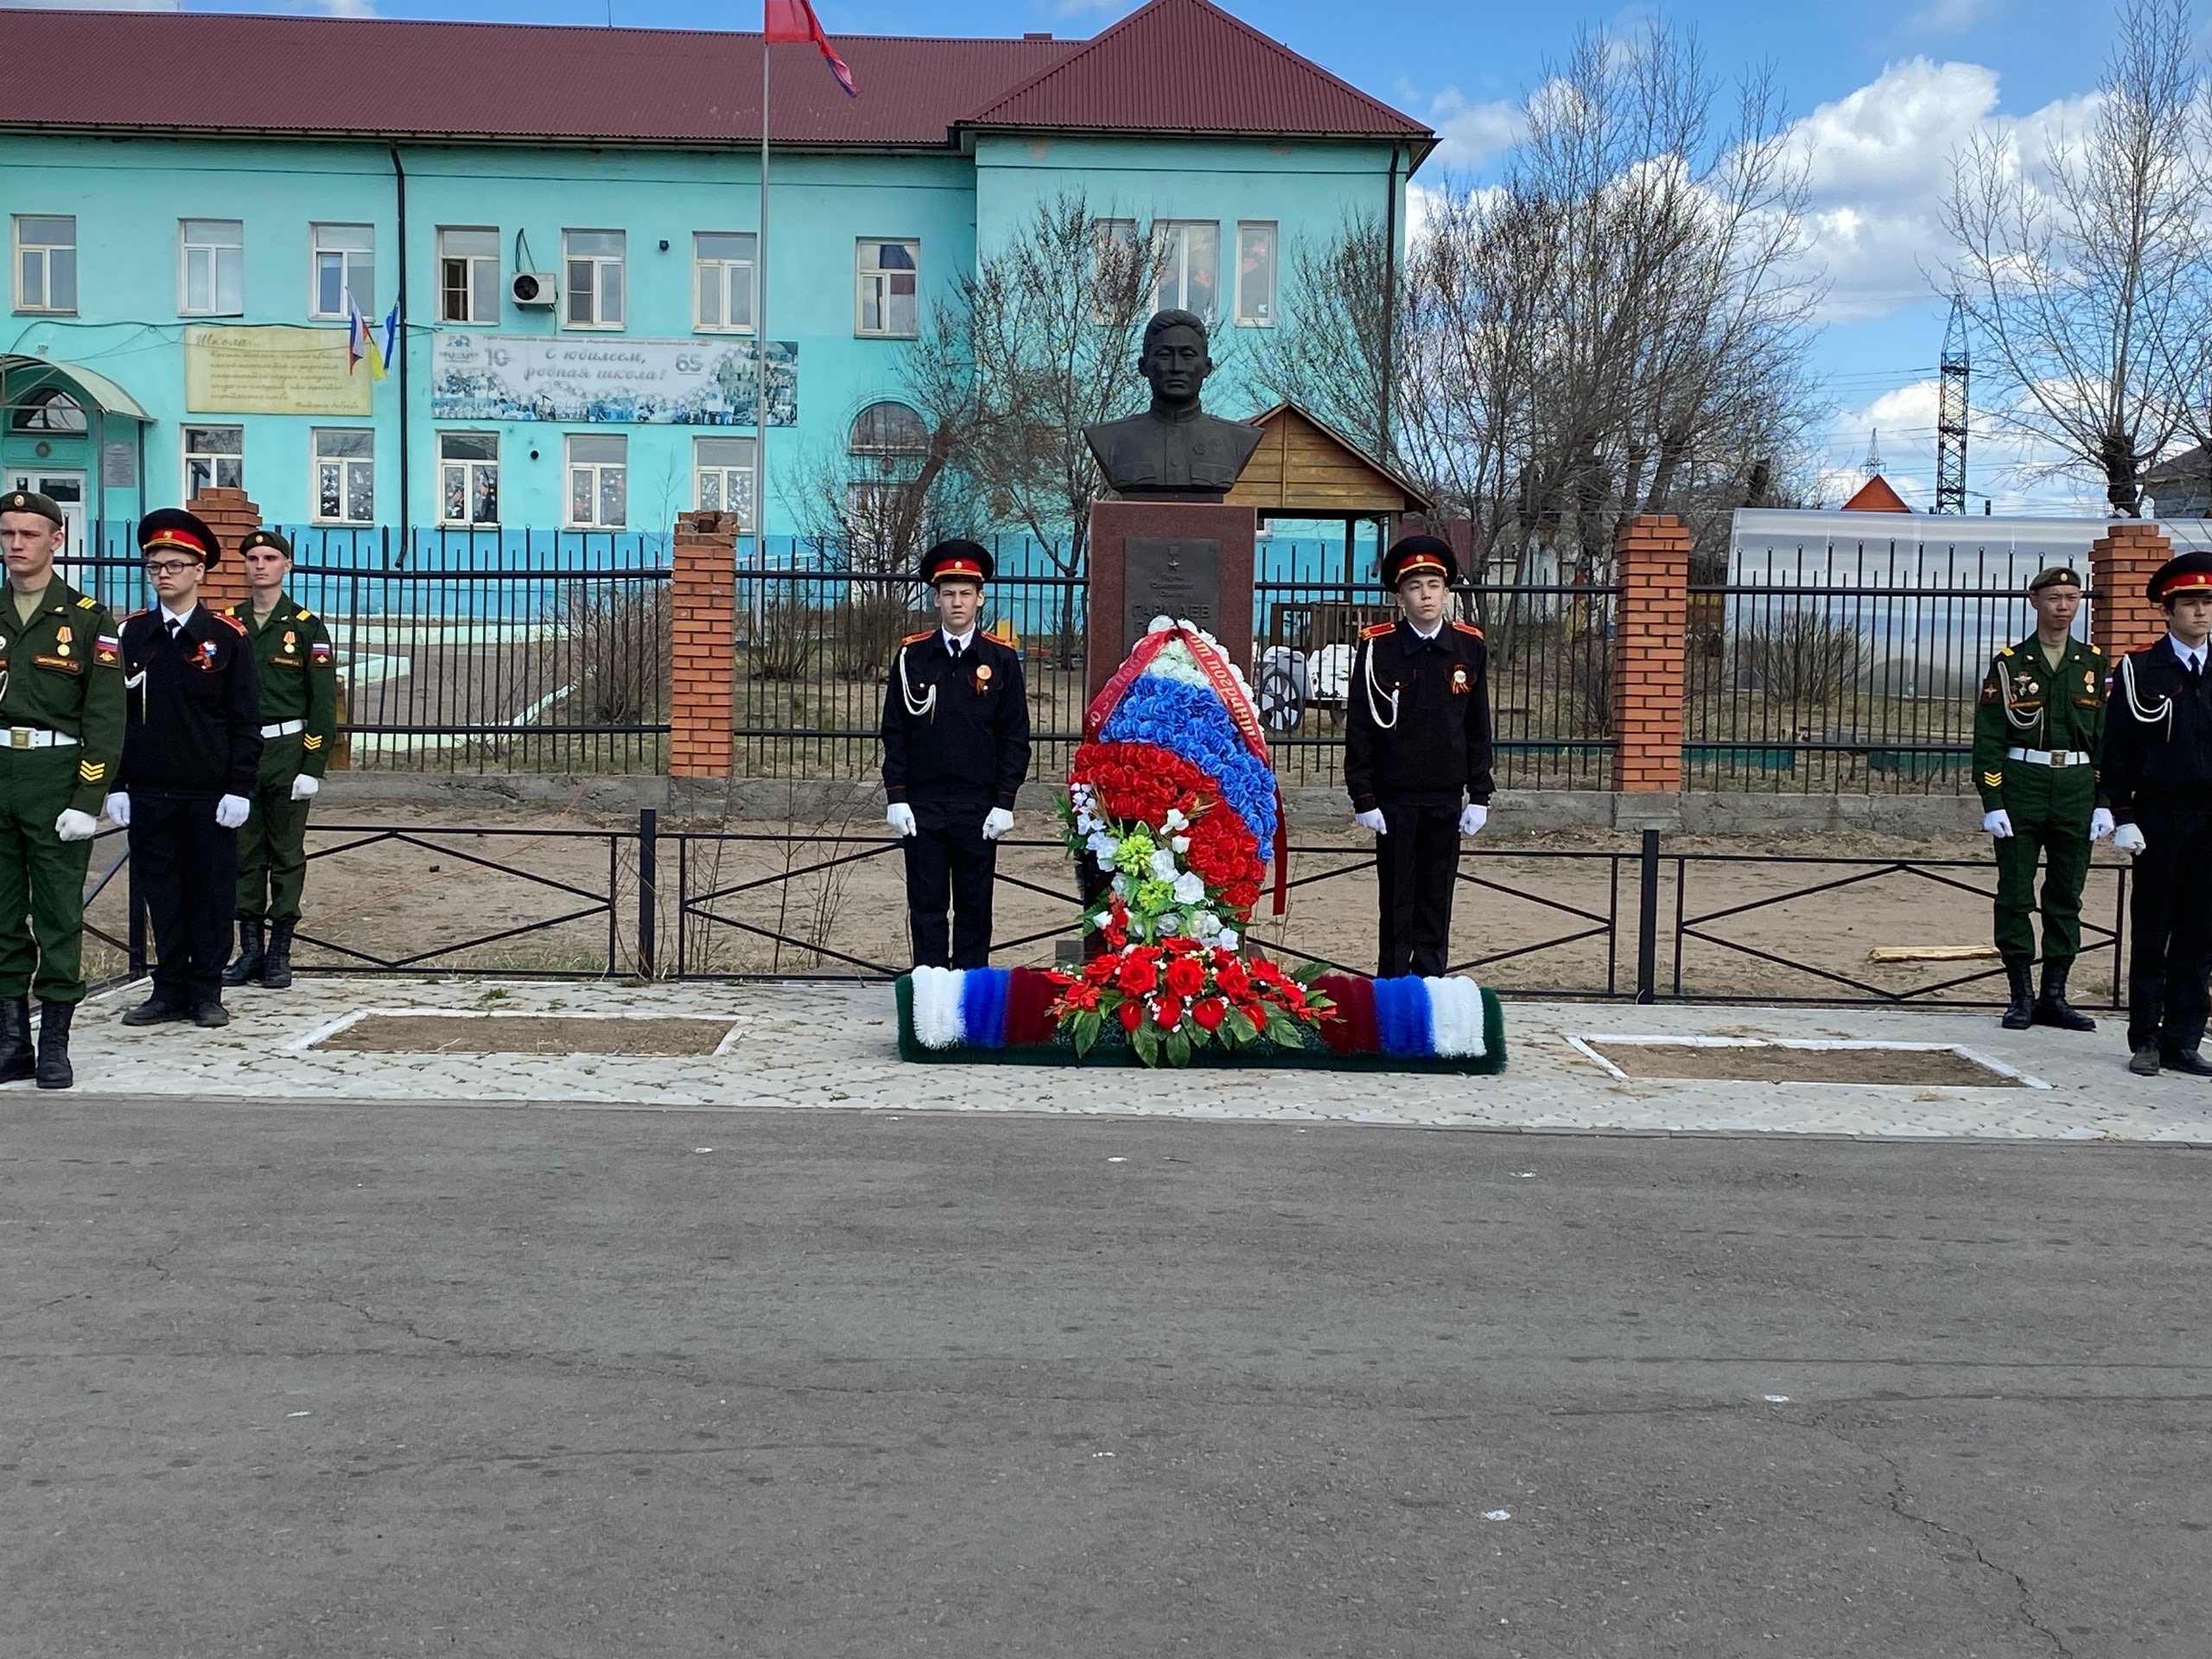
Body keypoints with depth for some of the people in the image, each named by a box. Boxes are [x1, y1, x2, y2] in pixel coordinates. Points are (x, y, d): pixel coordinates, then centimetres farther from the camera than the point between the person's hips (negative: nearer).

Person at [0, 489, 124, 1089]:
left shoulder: (89, 620, 0)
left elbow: (105, 719, -4)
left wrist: (87, 802, -11)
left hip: (56, 779, -3)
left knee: (59, 915, 1)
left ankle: (55, 1042, 9)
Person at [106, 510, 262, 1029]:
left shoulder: (226, 636, -1)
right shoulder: (130, 634, 4)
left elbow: (245, 722, -2)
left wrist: (239, 789, -7)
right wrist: (116, 785, 1)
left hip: (210, 793, -2)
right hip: (148, 792, 2)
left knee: (211, 889, 4)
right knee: (161, 890, 7)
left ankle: (206, 991, 14)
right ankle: (170, 989, 17)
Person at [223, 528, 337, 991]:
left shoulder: (307, 627, 0)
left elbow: (322, 704, -3)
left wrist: (313, 767, -9)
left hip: (287, 750, -3)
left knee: (286, 853, 2)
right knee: (242, 852, 6)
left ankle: (280, 951, 8)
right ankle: (250, 948, 14)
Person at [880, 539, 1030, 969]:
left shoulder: (1002, 659, 2)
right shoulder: (912, 656, 3)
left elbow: (1015, 737, 2)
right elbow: (894, 732, 4)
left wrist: (1004, 803, -4)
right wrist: (896, 797, -3)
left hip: (979, 808, 0)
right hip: (922, 805, 0)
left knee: (975, 907, 7)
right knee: (926, 906, 5)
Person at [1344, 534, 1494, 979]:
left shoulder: (1469, 646, 4)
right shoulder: (1376, 647, -4)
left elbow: (1478, 727, 8)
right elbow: (1359, 728, -4)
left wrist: (1479, 796, 5)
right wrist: (1363, 798, -8)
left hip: (1447, 797, 3)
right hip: (1394, 797, -2)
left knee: (1437, 901, 8)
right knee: (1397, 901, 3)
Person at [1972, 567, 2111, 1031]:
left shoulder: (2094, 666, 9)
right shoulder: (2009, 664, 2)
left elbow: (2108, 738, 10)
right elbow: (1988, 738, -2)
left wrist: (2105, 803, 2)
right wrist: (1992, 804, -9)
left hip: (2076, 788, 2)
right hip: (2021, 785, -2)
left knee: (2066, 896, 6)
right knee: (2015, 896, 0)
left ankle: (2054, 995, 14)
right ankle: (2021, 996, 9)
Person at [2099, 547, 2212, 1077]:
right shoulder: (2138, 670, 0)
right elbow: (2116, 750, -2)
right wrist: (2122, 818, -8)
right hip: (2159, 818, -3)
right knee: (2151, 935, 3)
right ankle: (2145, 1042, 11)